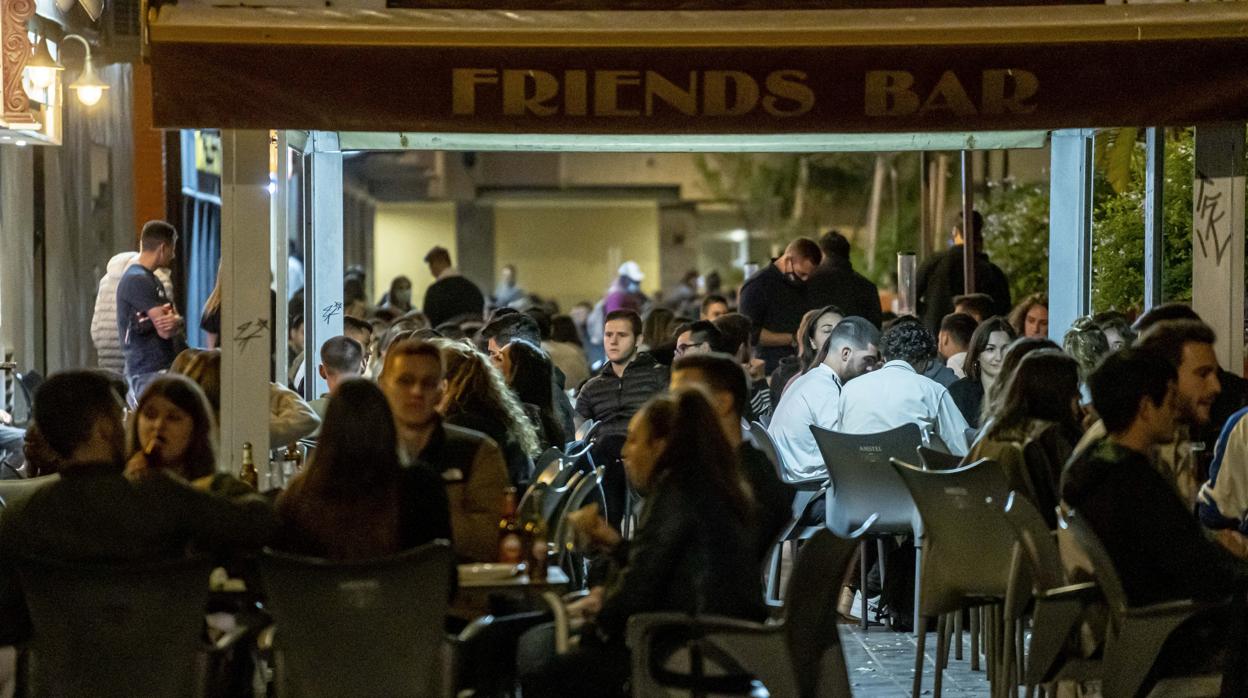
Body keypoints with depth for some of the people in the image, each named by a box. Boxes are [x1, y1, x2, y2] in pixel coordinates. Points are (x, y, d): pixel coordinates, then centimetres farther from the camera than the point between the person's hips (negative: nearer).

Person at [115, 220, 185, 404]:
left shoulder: (152, 279, 19)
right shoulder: (137, 280, -13)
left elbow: (170, 325, 12)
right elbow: (165, 331, -18)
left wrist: (175, 320, -10)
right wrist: (175, 321, 3)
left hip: (163, 368, 10)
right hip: (149, 373, -10)